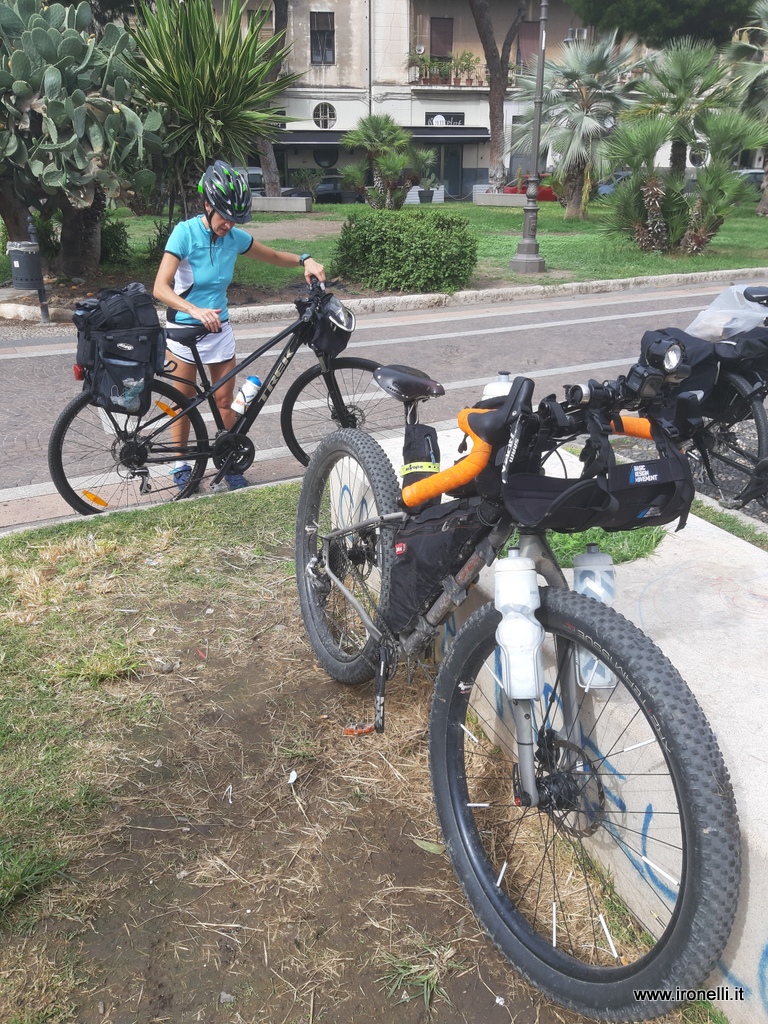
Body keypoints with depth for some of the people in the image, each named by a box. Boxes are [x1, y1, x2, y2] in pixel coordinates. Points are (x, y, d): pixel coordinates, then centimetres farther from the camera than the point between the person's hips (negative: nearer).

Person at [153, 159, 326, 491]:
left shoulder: (235, 237, -4)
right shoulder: (186, 232, -18)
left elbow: (274, 257, 12)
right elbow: (160, 288, -26)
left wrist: (304, 260, -8)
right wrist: (196, 311, -42)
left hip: (219, 327, 4)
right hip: (183, 328, -4)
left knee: (225, 402, 6)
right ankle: (181, 465, 23)